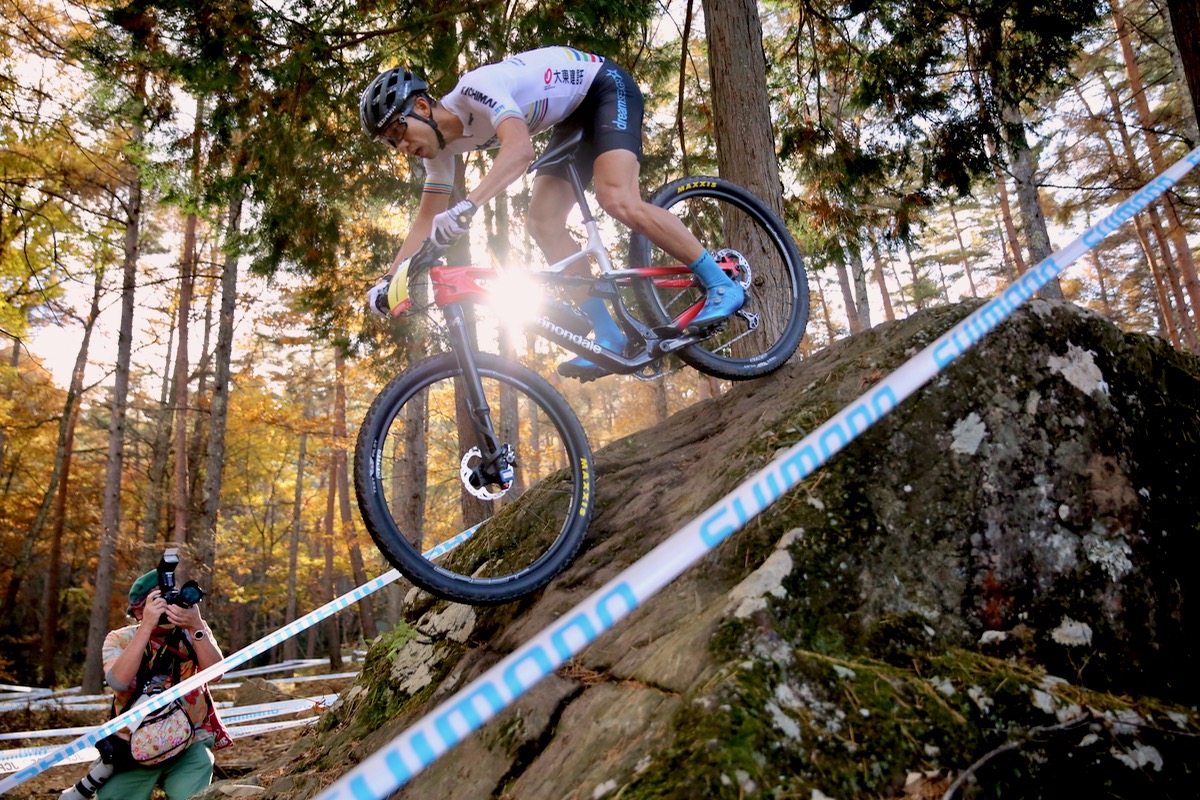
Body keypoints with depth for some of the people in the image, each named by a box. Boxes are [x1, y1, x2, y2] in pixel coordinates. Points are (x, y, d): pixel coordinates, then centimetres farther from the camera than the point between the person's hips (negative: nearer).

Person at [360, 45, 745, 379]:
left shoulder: (475, 88, -31)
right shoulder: (442, 146, -5)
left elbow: (520, 150, -48)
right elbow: (427, 220, 1)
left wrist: (466, 207, -59)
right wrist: (389, 279, -8)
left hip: (606, 86, -8)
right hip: (575, 115, 8)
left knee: (618, 201, -30)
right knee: (543, 225, -8)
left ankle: (721, 284, -17)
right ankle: (612, 338, -7)